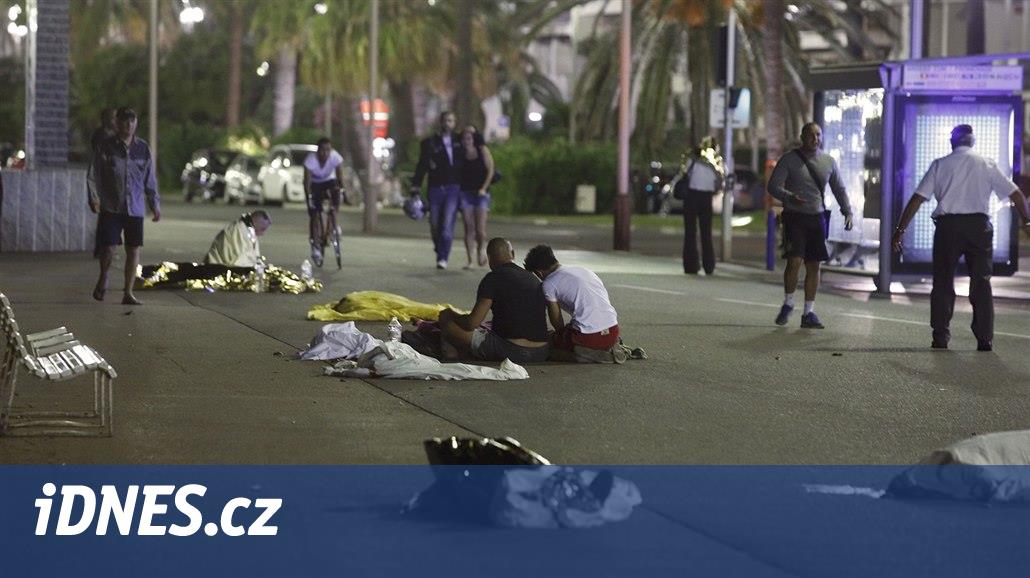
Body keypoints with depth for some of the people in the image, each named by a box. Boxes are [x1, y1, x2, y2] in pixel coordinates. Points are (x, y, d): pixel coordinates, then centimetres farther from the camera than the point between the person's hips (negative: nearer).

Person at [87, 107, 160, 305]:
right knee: (108, 247, -7)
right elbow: (93, 175, 2)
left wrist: (155, 205, 13)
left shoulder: (143, 148, 8)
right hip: (110, 207, -3)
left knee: (133, 250, 1)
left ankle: (128, 293, 8)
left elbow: (150, 179, 15)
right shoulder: (107, 146, 0)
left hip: (135, 208, 3)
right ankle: (103, 278, 23)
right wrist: (94, 198, -10)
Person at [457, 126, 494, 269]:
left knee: (480, 228, -8)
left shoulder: (482, 151, 1)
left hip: (480, 193, -1)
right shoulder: (460, 154, 6)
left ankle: (481, 249, 21)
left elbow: (490, 170, -1)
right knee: (469, 228, -3)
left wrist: (483, 188, -9)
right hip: (465, 193, 1)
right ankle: (470, 260, -1)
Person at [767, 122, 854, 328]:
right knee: (794, 261, -15)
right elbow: (773, 186, -6)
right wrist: (790, 198, -25)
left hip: (817, 218, 4)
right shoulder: (789, 160, -2)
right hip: (794, 217, -4)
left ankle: (809, 312, 10)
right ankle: (788, 304, 6)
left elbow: (839, 189, 17)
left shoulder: (829, 162, 10)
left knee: (814, 266, 3)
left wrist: (848, 212, 3)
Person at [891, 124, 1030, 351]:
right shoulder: (987, 165, 9)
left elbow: (917, 198, 1)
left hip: (947, 224, 0)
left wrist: (900, 230, 3)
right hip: (979, 224, 1)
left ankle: (940, 339, 4)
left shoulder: (940, 165, 7)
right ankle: (985, 340, 2)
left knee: (943, 282, 7)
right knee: (981, 283, 6)